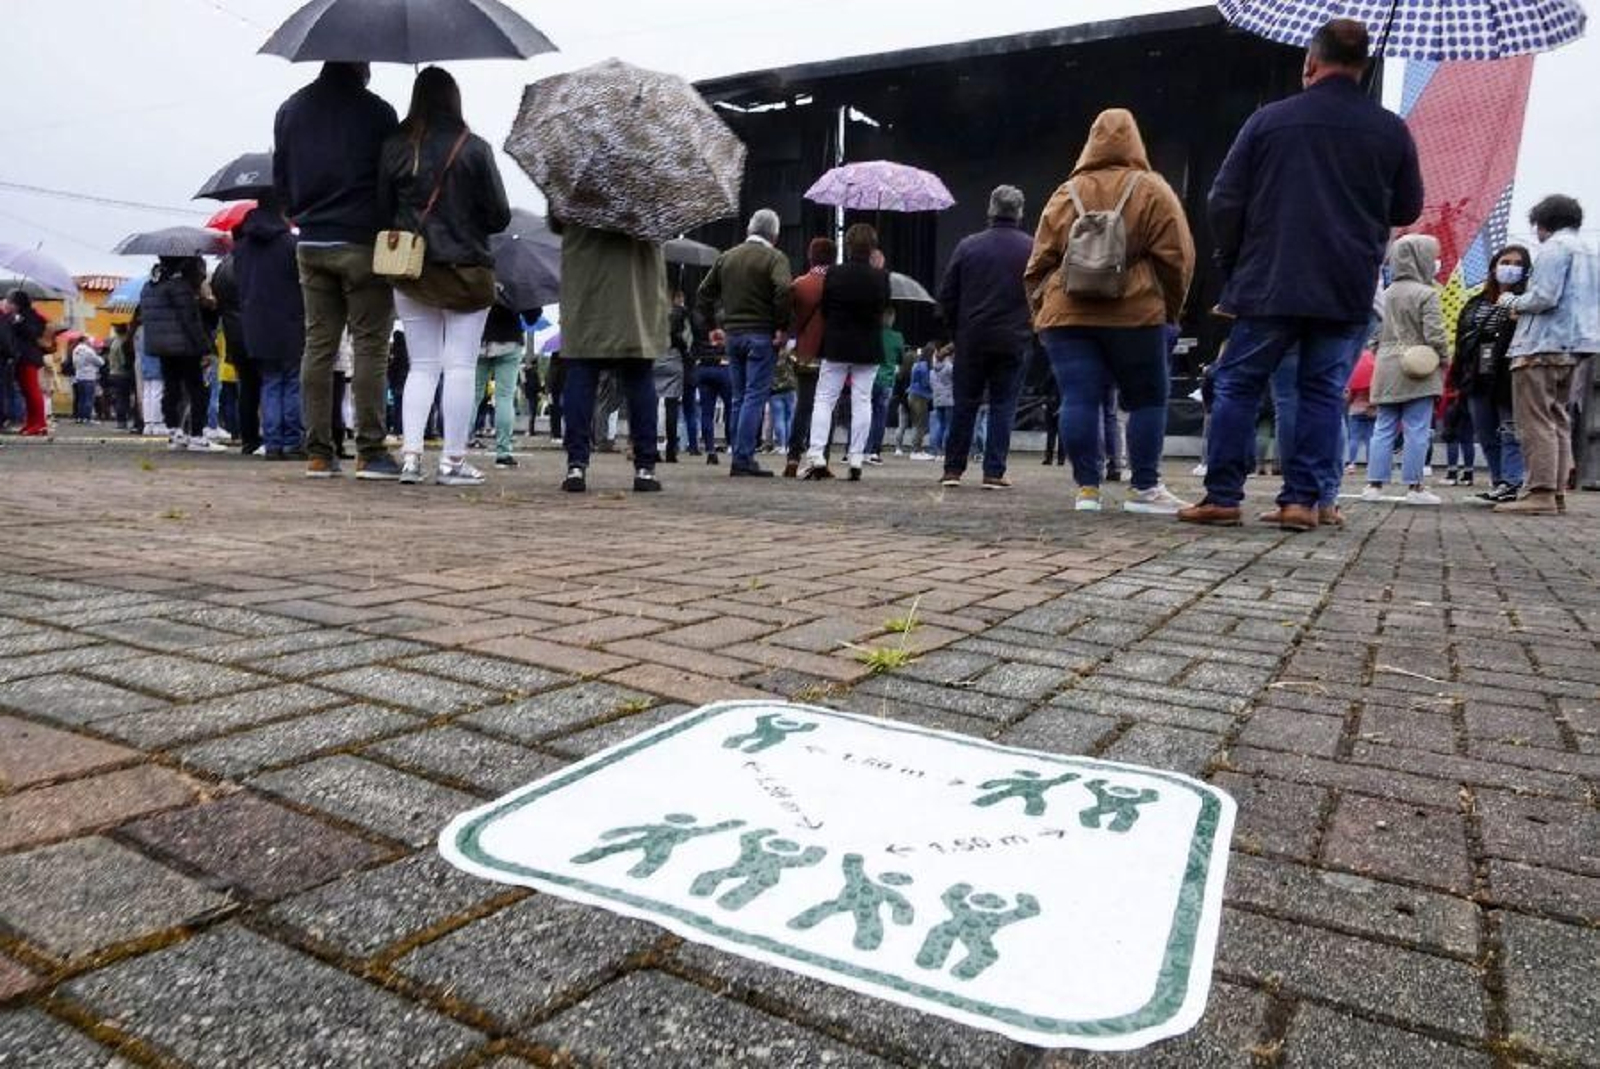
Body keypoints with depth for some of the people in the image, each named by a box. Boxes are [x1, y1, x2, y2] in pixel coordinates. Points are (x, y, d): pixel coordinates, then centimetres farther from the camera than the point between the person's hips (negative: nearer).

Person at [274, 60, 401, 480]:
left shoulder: (291, 109, 13)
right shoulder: (377, 111, -4)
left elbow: (280, 177, 16)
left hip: (311, 245, 5)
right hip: (361, 242, -5)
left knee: (318, 344, 6)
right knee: (370, 345, -3)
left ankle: (318, 453, 6)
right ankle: (370, 452, -6)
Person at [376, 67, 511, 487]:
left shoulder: (394, 147, 2)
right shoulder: (474, 148, -7)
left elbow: (381, 210, 4)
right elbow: (499, 216, -4)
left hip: (410, 273, 4)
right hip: (466, 270, -3)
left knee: (422, 365, 11)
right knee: (460, 366, 1)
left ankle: (411, 455, 5)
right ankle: (453, 461, 2)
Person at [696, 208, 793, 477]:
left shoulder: (726, 257, 13)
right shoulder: (774, 258, -5)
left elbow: (704, 294, 13)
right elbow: (783, 290, -22)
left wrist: (712, 326, 17)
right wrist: (782, 327, -15)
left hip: (732, 334, 6)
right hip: (761, 335, -6)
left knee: (740, 398, 13)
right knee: (755, 397, -5)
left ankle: (738, 455, 16)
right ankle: (743, 459, -9)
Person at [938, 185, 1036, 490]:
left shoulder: (968, 245, 0)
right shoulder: (1032, 250, -3)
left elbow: (946, 295, 2)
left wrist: (956, 329, 13)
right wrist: (1030, 330, 10)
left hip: (971, 339, 1)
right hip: (1014, 342, -1)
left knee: (965, 404, 10)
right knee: (1003, 406, 5)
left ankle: (953, 468, 12)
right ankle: (994, 472, 4)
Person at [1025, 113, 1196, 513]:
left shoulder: (1067, 193, 12)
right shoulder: (1152, 190, 6)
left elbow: (1040, 262, 10)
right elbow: (1176, 258, 2)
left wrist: (1042, 307, 19)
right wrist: (1169, 310, 10)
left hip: (1067, 314, 2)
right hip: (1134, 314, -2)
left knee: (1079, 400, 0)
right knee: (1147, 398, 8)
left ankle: (1087, 487, -2)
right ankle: (1144, 488, 8)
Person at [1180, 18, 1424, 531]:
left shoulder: (1268, 120, 0)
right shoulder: (1391, 130, 6)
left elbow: (1224, 201, -1)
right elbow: (1407, 210, 15)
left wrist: (1232, 264, 12)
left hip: (1269, 284, -2)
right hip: (1348, 292, 2)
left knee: (1238, 387, 5)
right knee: (1322, 393, 7)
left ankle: (1222, 497, 1)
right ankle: (1303, 499, 2)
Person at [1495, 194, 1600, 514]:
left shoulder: (1555, 247, -7)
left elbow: (1544, 298, -18)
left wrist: (1512, 302, 1)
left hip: (1543, 347, -9)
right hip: (1572, 348, 9)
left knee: (1536, 422, -10)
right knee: (1559, 422, 11)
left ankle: (1540, 494, -14)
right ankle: (1557, 493, 12)